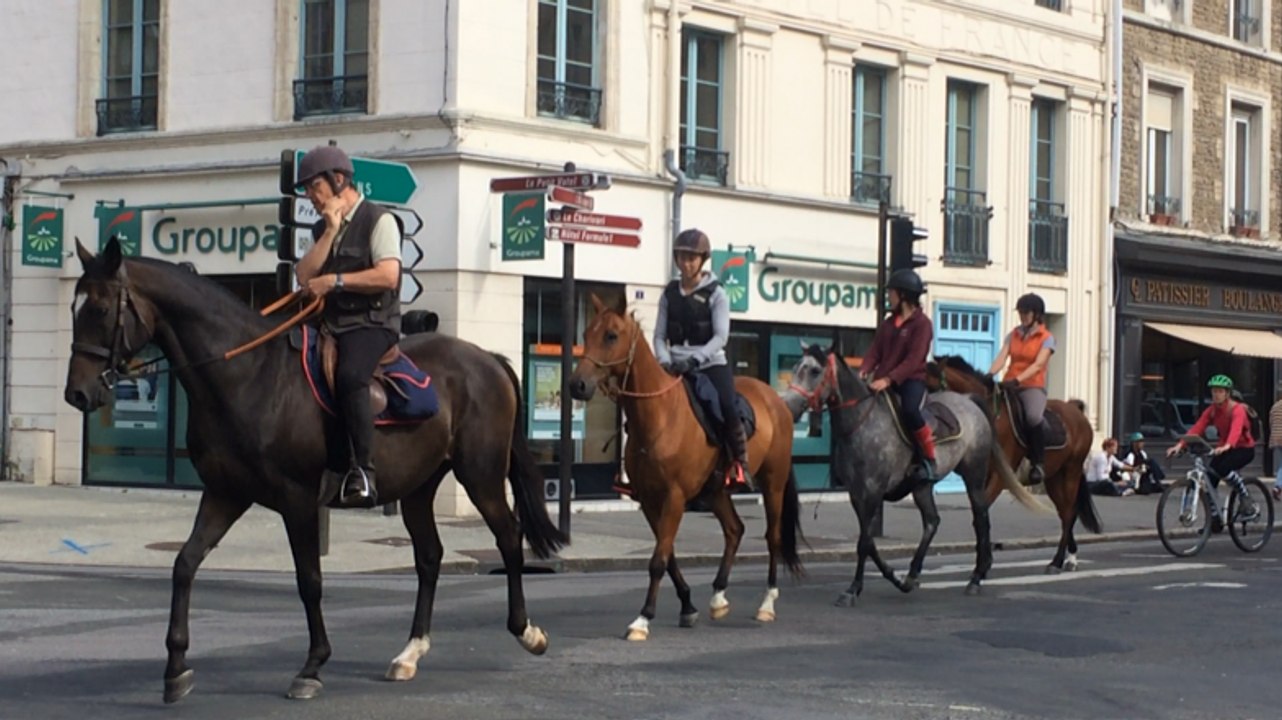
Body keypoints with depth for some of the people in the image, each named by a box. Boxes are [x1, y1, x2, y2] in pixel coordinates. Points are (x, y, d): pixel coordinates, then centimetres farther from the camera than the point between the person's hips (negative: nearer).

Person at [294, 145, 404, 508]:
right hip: (330, 324, 8)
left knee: (349, 375, -35)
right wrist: (330, 232, -1)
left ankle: (362, 472, -34)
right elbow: (304, 277, 6)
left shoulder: (378, 220, -1)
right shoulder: (322, 229, 20)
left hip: (371, 323, -8)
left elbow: (388, 275, -14)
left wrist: (335, 281, -13)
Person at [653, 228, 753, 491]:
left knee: (726, 408, -28)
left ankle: (741, 463, -15)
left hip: (711, 364, -4)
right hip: (676, 368, 4)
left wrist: (694, 360, -24)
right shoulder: (669, 294, 9)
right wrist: (664, 361, -12)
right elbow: (660, 335, 7)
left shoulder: (716, 293, -1)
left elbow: (720, 336, -10)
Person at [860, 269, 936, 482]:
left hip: (912, 379, -7)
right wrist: (864, 371, -12)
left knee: (909, 410, -36)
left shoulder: (922, 323, -9)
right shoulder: (888, 323, 13)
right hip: (885, 380, 7)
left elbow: (913, 360, -18)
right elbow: (875, 351, 9)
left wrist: (888, 379, -28)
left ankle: (927, 460, -21)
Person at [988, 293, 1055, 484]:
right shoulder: (1013, 335, 13)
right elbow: (1001, 359, 1)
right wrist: (989, 375, -20)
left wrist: (1017, 380, -29)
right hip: (1009, 386, 5)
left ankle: (1038, 463, -22)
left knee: (1033, 416, -36)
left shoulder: (1047, 338, 0)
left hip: (1033, 386, -5)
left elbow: (1038, 365, -14)